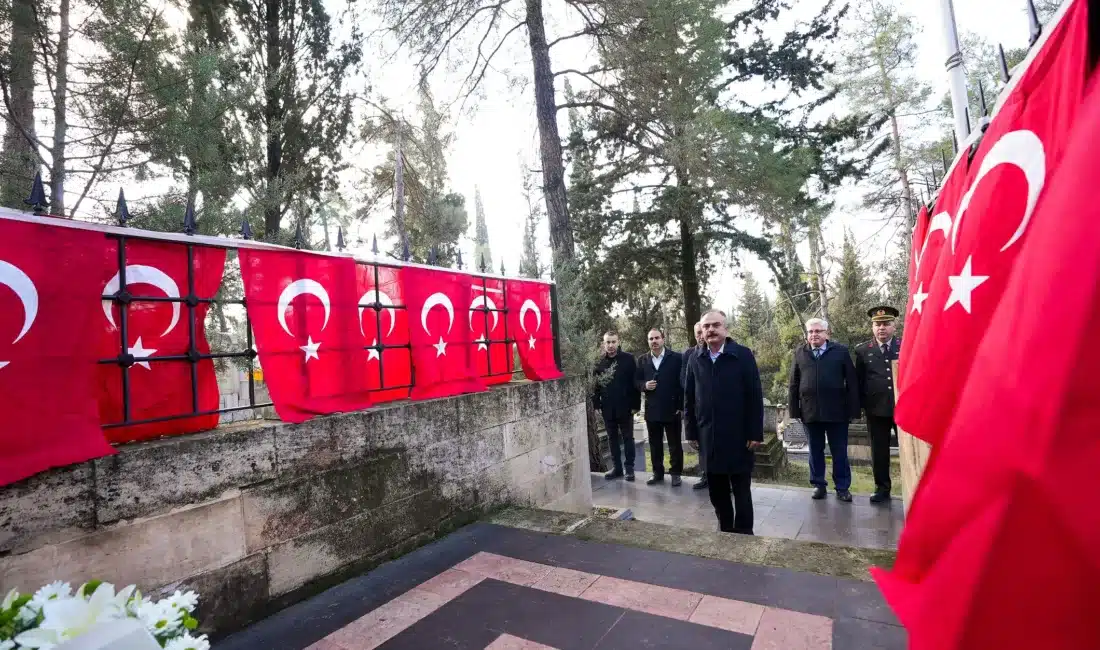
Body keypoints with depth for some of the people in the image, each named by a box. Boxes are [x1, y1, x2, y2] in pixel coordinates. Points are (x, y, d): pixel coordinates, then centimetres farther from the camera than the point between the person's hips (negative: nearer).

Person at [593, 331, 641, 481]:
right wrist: (596, 404, -1)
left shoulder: (628, 359, -5)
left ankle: (629, 467, 18)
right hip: (607, 407, 3)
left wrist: (635, 404, -10)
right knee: (612, 438, 11)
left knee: (627, 437, 7)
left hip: (625, 406, -3)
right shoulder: (599, 362, 3)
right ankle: (617, 467, 22)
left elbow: (635, 382, -7)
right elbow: (595, 384, 4)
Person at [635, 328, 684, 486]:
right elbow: (636, 381, 10)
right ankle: (658, 473, 24)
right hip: (652, 409, 3)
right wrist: (644, 385, -13)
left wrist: (681, 406, -9)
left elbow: (682, 382, -5)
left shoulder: (676, 358, -5)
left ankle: (676, 473, 21)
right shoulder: (642, 360, 6)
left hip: (672, 409, -3)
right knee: (654, 444, 12)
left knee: (675, 444, 8)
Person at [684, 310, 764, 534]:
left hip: (738, 436, -3)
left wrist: (755, 433, -9)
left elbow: (755, 396, -7)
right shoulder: (695, 358, 3)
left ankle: (744, 533, 23)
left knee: (741, 490, 9)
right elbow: (689, 398, 6)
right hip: (708, 437, 3)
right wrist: (692, 432, 4)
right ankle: (725, 530, 30)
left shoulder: (743, 354, -6)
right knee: (716, 491, 13)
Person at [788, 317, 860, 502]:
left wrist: (853, 409, -5)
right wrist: (794, 409, 1)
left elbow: (852, 382, 0)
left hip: (837, 411, -1)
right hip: (810, 411, 1)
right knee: (815, 451, 12)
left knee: (840, 452, 8)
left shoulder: (841, 351, 2)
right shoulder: (800, 353, 6)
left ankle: (842, 487, 22)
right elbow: (793, 384, 5)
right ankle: (818, 484, 25)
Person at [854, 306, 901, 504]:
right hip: (876, 410, 0)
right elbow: (858, 381, 6)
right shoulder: (862, 351, 4)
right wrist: (862, 405, 3)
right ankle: (882, 488, 21)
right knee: (879, 452, 8)